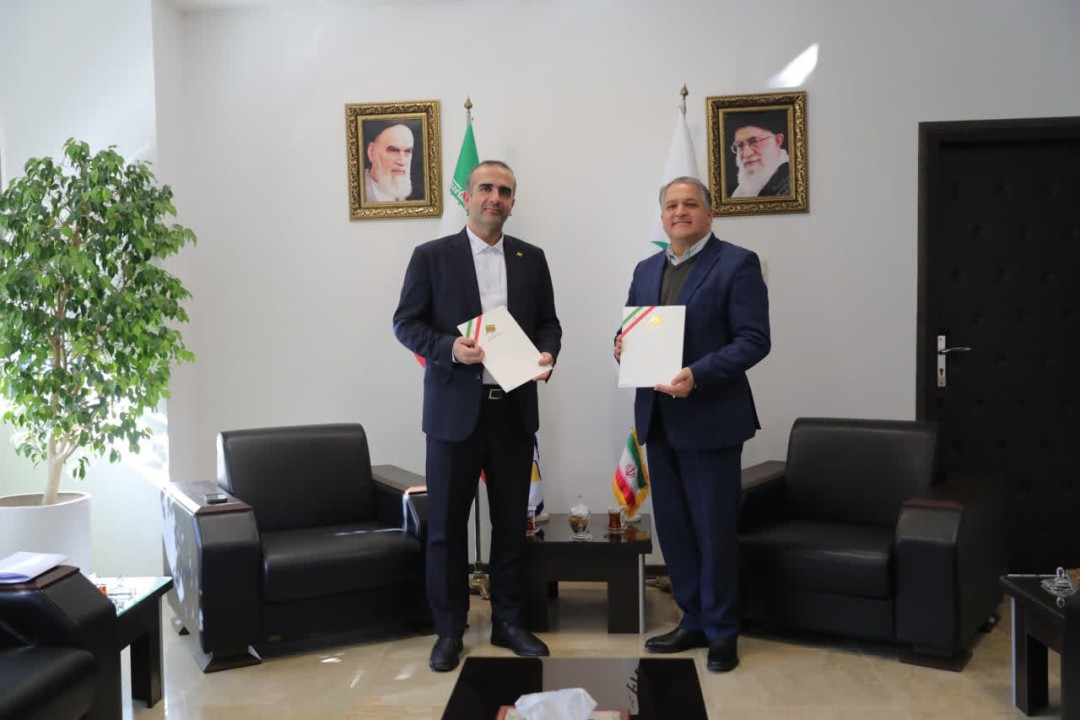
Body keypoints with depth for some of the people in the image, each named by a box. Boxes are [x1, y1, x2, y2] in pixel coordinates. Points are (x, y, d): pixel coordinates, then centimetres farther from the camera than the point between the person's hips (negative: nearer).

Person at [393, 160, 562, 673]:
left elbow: (547, 322, 12)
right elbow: (406, 323, -2)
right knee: (446, 524, 5)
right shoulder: (431, 256, -1)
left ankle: (508, 622, 25)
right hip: (455, 410, -3)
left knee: (512, 521, 11)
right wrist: (449, 348, -19)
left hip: (514, 409, 3)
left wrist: (547, 353, -10)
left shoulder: (532, 259, 9)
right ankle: (449, 630, 18)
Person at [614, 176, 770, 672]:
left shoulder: (737, 264, -6)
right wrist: (622, 346, -6)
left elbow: (754, 340, -13)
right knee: (672, 527, 13)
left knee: (715, 529, 2)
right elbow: (631, 331, 18)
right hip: (658, 418, 7)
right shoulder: (646, 270, 15)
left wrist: (697, 375, -24)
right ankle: (694, 621, 27)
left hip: (710, 418, -6)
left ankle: (723, 631, 18)